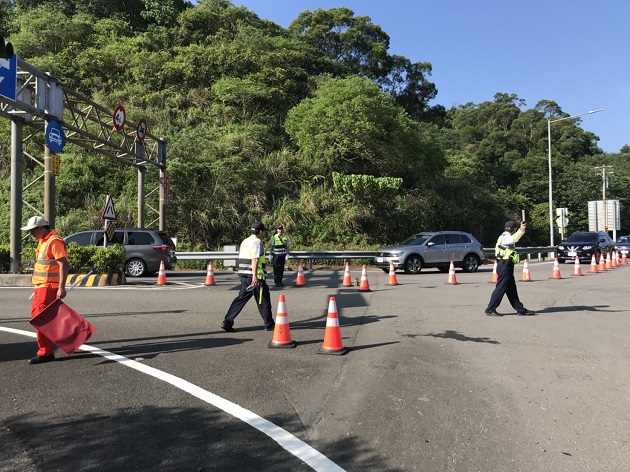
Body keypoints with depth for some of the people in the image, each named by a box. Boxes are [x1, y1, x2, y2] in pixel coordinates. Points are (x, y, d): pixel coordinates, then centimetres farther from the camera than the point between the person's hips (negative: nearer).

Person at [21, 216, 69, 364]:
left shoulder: (54, 242, -17)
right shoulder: (43, 241, 15)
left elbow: (63, 264, -23)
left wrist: (61, 287, -28)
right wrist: (36, 281, 24)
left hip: (49, 287, -11)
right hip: (41, 286, 11)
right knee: (36, 315, 18)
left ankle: (46, 353, -3)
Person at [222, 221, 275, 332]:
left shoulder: (244, 241, 18)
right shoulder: (257, 242, -10)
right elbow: (255, 260, -19)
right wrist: (254, 276, -24)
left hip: (244, 275, 8)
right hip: (255, 276, -8)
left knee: (241, 298, 9)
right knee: (263, 300, 3)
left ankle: (227, 322, 3)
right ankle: (269, 324, 13)